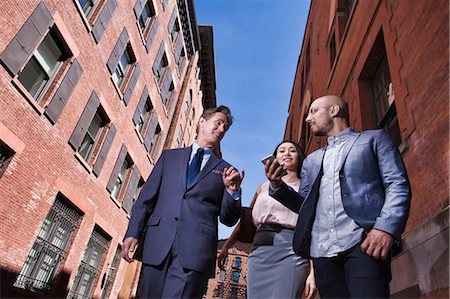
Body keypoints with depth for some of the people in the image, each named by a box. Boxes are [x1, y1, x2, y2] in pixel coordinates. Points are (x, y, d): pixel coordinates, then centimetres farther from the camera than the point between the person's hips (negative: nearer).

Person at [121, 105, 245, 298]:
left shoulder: (225, 170, 14)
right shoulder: (170, 156, 19)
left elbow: (228, 219, 11)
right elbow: (147, 197, 13)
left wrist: (232, 190, -7)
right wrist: (133, 232, 2)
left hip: (196, 248, -1)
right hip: (157, 242, 2)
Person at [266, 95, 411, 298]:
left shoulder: (374, 138, 14)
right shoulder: (311, 160, 27)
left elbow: (398, 185, 1)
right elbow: (304, 204, 22)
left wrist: (386, 228, -15)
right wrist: (277, 186, 3)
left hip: (363, 241, -4)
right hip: (322, 249, 5)